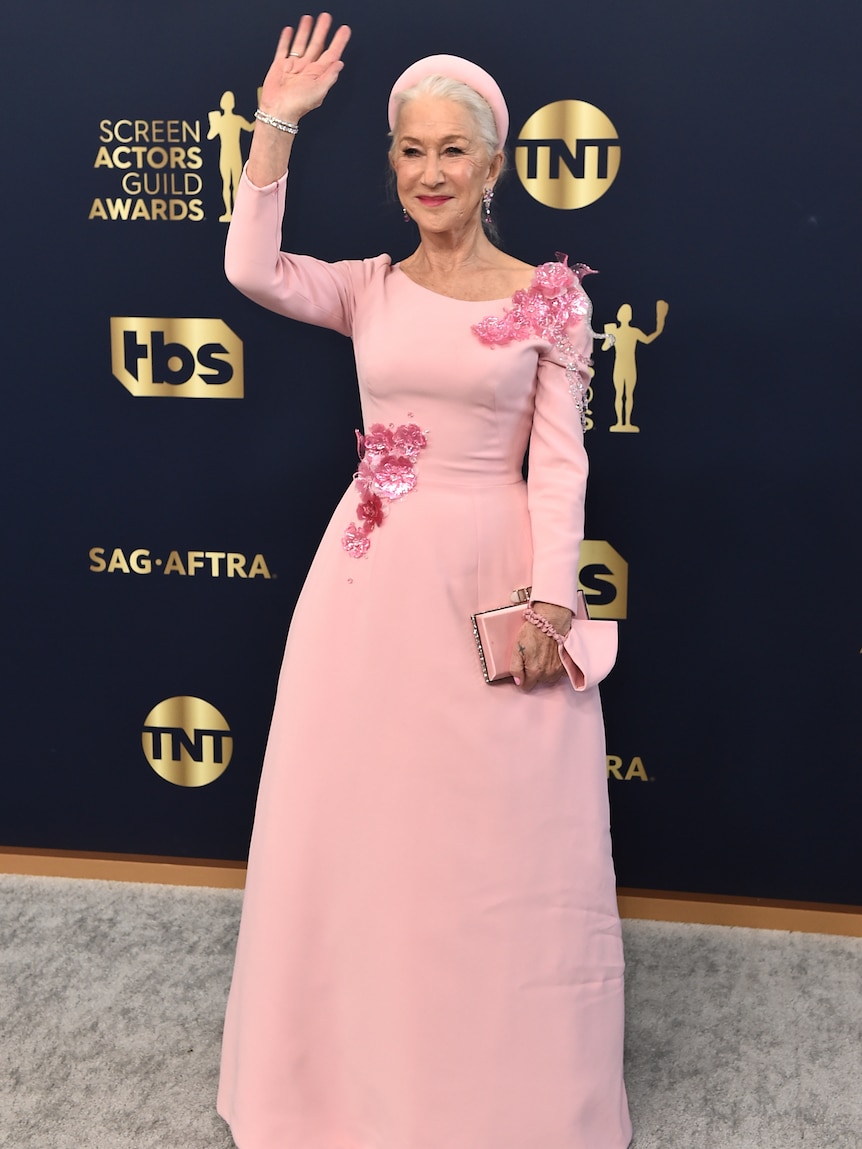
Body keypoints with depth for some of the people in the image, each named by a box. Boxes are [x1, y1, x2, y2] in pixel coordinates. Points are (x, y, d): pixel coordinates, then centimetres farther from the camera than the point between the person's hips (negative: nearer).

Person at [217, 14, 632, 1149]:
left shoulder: (547, 300, 0)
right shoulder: (367, 290, 7)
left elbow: (560, 459, -4)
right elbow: (250, 267, -10)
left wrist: (551, 600, -11)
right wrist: (276, 126, -11)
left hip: (489, 574, -3)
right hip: (371, 576, 3)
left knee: (496, 834, 4)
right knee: (357, 820, 11)